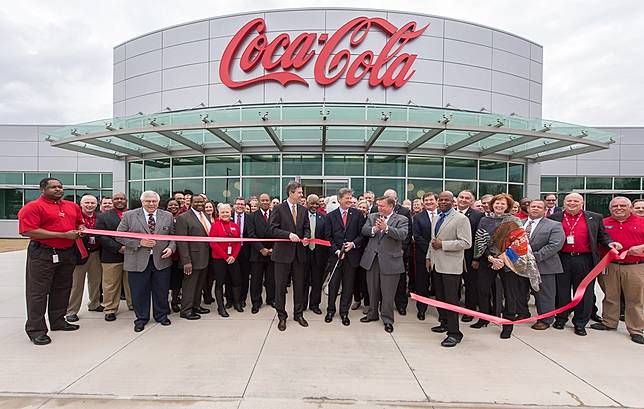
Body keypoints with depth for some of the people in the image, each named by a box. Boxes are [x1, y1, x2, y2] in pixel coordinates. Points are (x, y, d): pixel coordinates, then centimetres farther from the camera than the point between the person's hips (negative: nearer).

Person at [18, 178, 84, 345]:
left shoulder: (73, 206, 11)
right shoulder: (32, 207, -10)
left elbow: (80, 223, 25)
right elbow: (28, 231, -20)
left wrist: (80, 230, -2)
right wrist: (63, 235, -21)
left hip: (67, 254, 7)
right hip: (42, 254, -6)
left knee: (62, 289, 15)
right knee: (38, 292, 1)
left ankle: (58, 321, 30)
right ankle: (36, 329, 11)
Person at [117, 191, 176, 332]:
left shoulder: (168, 216, 6)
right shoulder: (129, 216, 0)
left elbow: (173, 236, 10)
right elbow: (119, 236, -1)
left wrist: (171, 248, -9)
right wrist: (139, 242, -13)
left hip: (161, 260, 2)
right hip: (138, 261, -1)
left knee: (161, 291, 12)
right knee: (139, 292, 8)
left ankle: (161, 315, 30)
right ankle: (141, 318, 26)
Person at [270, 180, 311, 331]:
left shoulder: (303, 210, 9)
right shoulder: (278, 209, -5)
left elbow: (307, 228, 13)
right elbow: (273, 229, -10)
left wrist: (306, 237, -8)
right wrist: (288, 234, -23)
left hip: (299, 253, 4)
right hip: (283, 252, -4)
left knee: (299, 286, 12)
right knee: (280, 286, 5)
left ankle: (298, 314, 27)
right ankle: (282, 316, 20)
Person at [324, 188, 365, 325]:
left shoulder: (357, 214, 2)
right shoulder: (331, 216, 3)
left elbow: (362, 233, 2)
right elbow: (328, 237, 1)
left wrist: (353, 244, -14)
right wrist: (336, 250, -10)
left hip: (351, 255, 0)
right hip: (335, 255, 0)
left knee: (348, 285, 8)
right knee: (333, 284, 8)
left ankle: (344, 312, 23)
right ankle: (330, 310, 25)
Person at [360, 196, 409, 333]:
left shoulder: (401, 220, -3)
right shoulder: (372, 217, 9)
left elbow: (402, 235, -20)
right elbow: (364, 230, -4)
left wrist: (386, 228, -31)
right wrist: (374, 229, -25)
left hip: (390, 260, -4)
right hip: (372, 258, 4)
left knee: (388, 292, 3)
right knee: (372, 289, 18)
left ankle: (387, 319, 19)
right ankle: (372, 314, 35)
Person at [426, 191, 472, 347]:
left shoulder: (461, 219, -10)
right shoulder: (437, 218, 16)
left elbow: (466, 243, -17)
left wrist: (443, 244, -19)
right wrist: (429, 257, 18)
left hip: (451, 265, -8)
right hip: (437, 264, 8)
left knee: (451, 299, -5)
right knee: (440, 297, 15)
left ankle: (454, 333, 4)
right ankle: (444, 323, 30)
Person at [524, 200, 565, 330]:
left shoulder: (554, 225, -3)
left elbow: (555, 245, -14)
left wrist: (535, 256, -19)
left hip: (543, 266, -4)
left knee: (544, 295, 4)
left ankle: (545, 320, 18)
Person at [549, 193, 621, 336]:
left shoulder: (595, 218, 7)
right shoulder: (554, 218, 4)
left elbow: (602, 235, 14)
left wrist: (609, 243, -4)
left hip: (585, 261, 0)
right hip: (562, 260, 0)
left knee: (584, 292, 6)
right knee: (562, 291, 10)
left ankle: (580, 323, 18)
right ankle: (561, 318, 24)